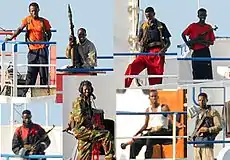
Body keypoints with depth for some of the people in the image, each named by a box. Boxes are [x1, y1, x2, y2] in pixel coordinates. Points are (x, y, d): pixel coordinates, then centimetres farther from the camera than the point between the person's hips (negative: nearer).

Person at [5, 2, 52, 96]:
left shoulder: (44, 21, 0)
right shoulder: (27, 20, 5)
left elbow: (49, 34, 10)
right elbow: (20, 29, 2)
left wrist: (46, 42, -5)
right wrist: (11, 38, -9)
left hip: (42, 49, -2)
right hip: (32, 49, 2)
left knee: (43, 71, -1)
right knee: (31, 72, 2)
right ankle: (26, 93, 4)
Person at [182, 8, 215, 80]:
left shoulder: (209, 28, 8)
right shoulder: (193, 26, 6)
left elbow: (212, 42, 6)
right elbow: (183, 34, 13)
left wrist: (204, 41, -13)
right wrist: (187, 43, -2)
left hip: (205, 52, 0)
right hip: (196, 53, 0)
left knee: (207, 73, -8)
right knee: (197, 74, 0)